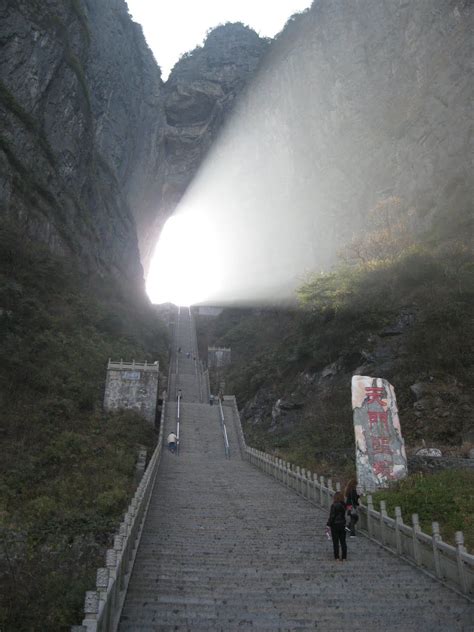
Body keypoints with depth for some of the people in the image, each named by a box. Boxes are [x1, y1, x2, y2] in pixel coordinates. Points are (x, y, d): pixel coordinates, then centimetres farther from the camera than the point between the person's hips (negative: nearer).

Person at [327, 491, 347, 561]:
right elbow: (344, 515, 5)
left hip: (335, 525, -5)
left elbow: (332, 516, -17)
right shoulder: (343, 505, -1)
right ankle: (344, 557, 16)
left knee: (335, 542, 6)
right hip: (342, 524, 5)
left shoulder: (334, 505, -19)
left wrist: (329, 525, -9)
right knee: (343, 542, 13)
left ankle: (336, 557, 9)